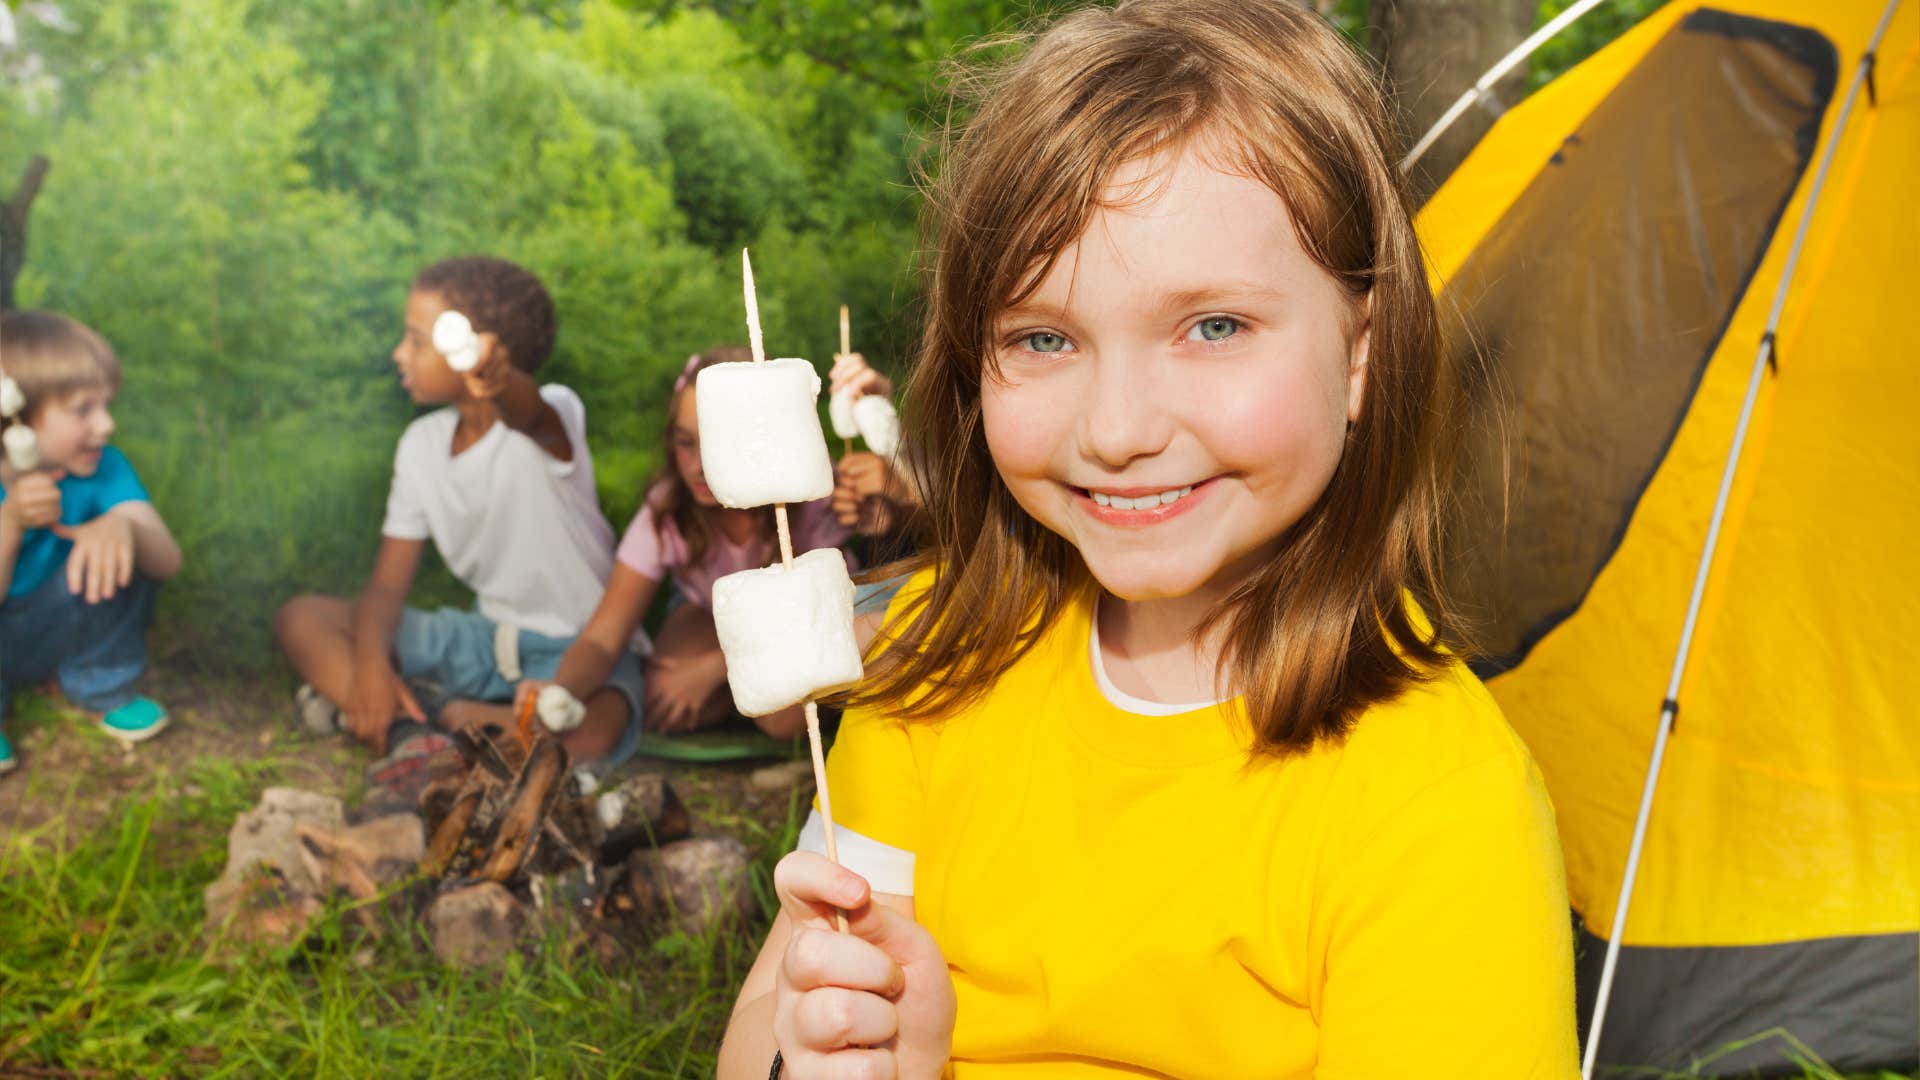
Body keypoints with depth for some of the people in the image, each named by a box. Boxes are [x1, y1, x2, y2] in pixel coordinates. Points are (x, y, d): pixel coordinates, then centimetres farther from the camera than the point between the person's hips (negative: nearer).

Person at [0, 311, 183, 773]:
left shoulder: (103, 468, -17)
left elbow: (169, 560, -29)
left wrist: (123, 525, -51)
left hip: (49, 633, 3)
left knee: (117, 553, -25)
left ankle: (103, 687, -2)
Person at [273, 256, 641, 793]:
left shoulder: (552, 420, -17)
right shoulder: (422, 443, 1)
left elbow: (529, 415, -45)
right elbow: (388, 584, -1)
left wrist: (500, 384, -69)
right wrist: (370, 663, -21)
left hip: (578, 647, -6)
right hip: (484, 636, 6)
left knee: (589, 734, -40)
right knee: (300, 618, -7)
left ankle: (440, 713, -16)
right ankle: (410, 732, -28)